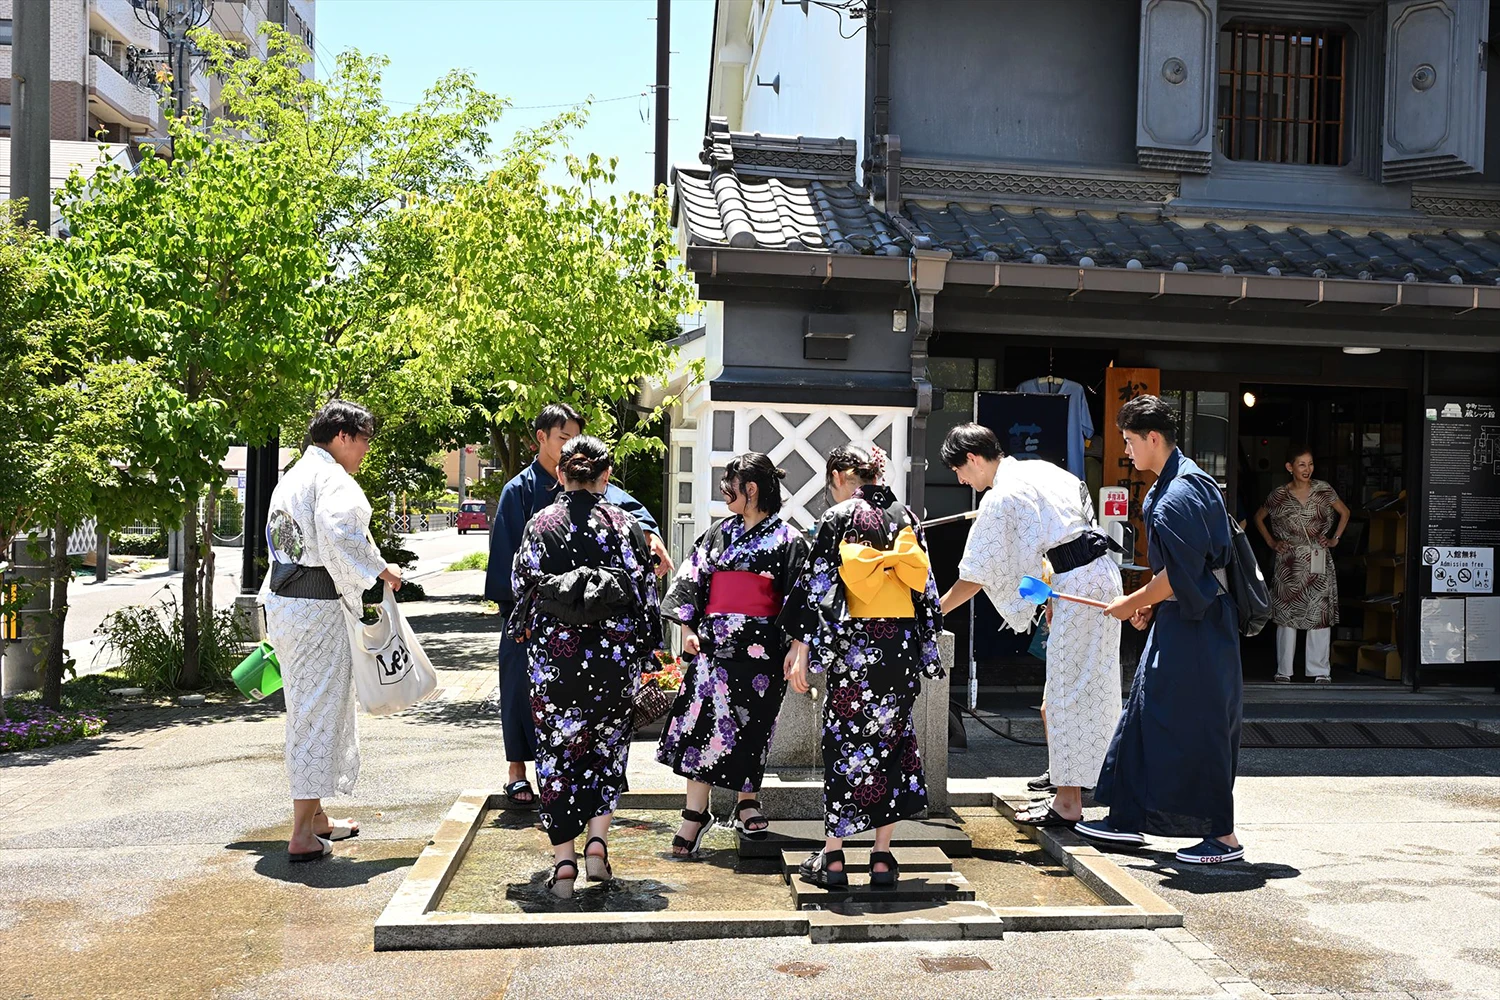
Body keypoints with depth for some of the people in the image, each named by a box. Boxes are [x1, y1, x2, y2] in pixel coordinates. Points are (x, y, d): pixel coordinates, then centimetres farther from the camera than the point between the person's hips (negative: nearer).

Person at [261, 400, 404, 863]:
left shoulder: (291, 478, 18)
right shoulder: (331, 477, -12)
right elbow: (338, 530, -30)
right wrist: (379, 570, -17)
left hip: (282, 601, 10)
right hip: (317, 606, -10)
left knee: (308, 709, 19)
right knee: (319, 712, -2)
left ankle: (314, 817, 32)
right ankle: (303, 834, 3)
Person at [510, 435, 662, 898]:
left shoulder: (540, 524, -1)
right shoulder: (626, 525, -1)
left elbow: (520, 585, 5)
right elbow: (645, 593, 0)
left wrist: (527, 633, 25)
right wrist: (646, 652, 9)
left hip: (553, 651, 0)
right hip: (614, 654, 1)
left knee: (556, 750, 8)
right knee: (607, 742, 17)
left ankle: (563, 861, 7)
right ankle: (598, 841, 8)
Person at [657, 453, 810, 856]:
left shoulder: (787, 539, -1)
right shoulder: (719, 534, 12)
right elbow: (692, 577, 12)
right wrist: (687, 627, 1)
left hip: (761, 645, -3)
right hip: (715, 639, 3)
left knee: (751, 726, 6)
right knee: (703, 721, -3)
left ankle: (747, 802, 26)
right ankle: (696, 813, 4)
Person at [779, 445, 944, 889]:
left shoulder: (838, 518, -4)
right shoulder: (905, 517, 9)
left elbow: (817, 586, -9)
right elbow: (925, 586, 12)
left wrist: (800, 645, -7)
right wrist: (925, 645, 19)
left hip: (856, 646, -4)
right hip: (904, 647, 4)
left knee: (845, 742, 4)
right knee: (891, 740, 11)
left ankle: (832, 858, 9)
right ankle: (883, 857, 13)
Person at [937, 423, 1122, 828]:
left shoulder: (999, 498, -12)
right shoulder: (1040, 470, 14)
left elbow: (974, 578, -11)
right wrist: (1055, 594, 18)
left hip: (1078, 584, -9)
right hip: (1102, 571, 9)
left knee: (1067, 693, -2)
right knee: (1094, 684, 18)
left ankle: (1068, 804, 4)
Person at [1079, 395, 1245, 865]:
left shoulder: (1178, 498, -21)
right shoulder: (1172, 483, 11)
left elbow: (1178, 576, -22)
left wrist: (1132, 603, -9)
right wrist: (1149, 603, 15)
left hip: (1195, 628, -11)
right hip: (1176, 623, 11)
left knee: (1196, 729, -2)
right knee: (1145, 712, 13)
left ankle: (1223, 836, 9)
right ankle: (1127, 818, 22)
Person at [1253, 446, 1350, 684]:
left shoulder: (1323, 490, 2)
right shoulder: (1279, 495, 0)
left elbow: (1345, 513, 15)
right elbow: (1259, 518, 14)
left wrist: (1334, 539, 6)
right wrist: (1272, 542, 5)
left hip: (1319, 562, 1)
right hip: (1289, 564, -1)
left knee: (1321, 614, 0)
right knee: (1287, 614, 1)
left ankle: (1319, 670, 7)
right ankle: (1284, 671, 8)